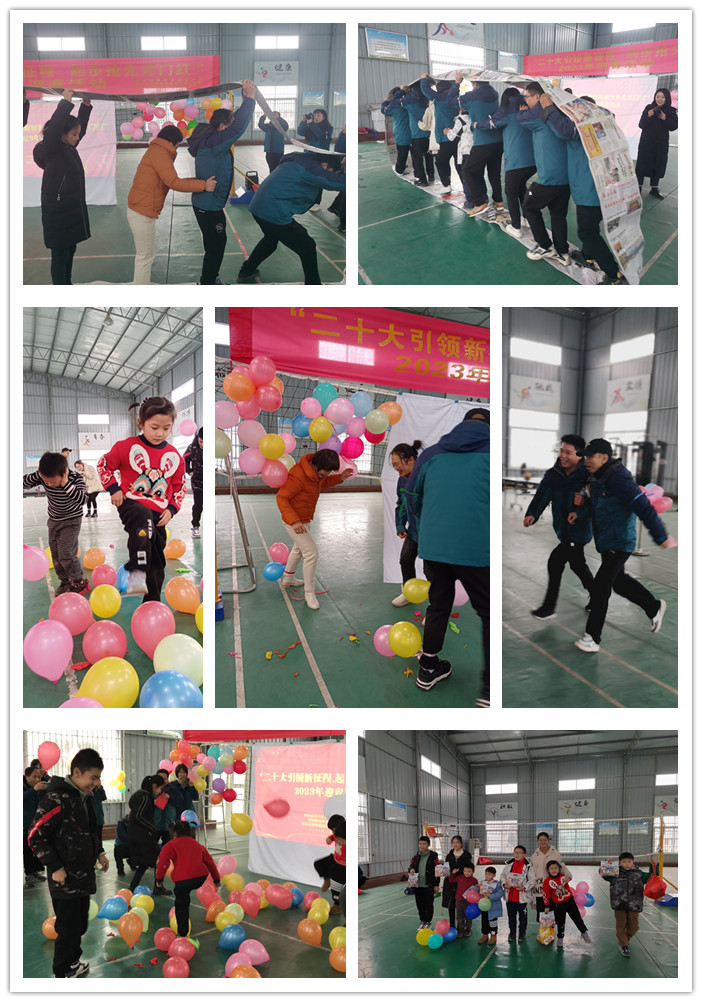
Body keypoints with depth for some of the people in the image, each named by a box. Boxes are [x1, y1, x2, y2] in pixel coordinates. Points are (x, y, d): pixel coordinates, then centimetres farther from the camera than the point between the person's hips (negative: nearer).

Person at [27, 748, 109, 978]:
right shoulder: (56, 799, -21)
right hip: (65, 878, -8)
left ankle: (73, 961, 34)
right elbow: (35, 837, -19)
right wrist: (55, 868, -18)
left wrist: (99, 853, 12)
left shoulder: (86, 797, 7)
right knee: (68, 928, 0)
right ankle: (63, 973, 15)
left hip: (84, 874, 8)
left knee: (80, 924, 18)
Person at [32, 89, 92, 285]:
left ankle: (67, 284, 30)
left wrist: (86, 106, 8)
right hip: (57, 215, -9)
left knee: (70, 251, 18)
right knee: (60, 255, -2)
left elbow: (81, 126, 20)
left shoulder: (69, 148, 9)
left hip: (74, 211, 9)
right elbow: (54, 127, -32)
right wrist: (65, 102, -32)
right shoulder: (50, 150, -15)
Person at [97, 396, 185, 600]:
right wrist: (114, 489, -3)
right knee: (144, 519, -41)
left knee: (157, 563, 9)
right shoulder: (127, 446, -4)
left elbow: (180, 487, 16)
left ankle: (152, 604, 24)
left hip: (158, 513, 5)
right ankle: (136, 573, -44)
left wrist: (171, 509, 3)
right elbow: (103, 465, 8)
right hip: (131, 503, -5)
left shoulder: (175, 457, 5)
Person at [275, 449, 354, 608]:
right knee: (312, 553, -11)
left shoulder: (316, 470, -6)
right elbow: (281, 498, -30)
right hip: (294, 521, -10)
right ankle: (309, 593, 1)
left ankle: (288, 578, 51)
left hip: (303, 519, 10)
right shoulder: (299, 476, -32)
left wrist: (339, 478, -4)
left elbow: (322, 483, 15)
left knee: (299, 548, 29)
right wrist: (294, 521, -40)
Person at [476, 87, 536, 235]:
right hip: (532, 160, 6)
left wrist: (477, 124, 27)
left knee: (511, 192, 7)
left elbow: (489, 123, 6)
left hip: (515, 160, -6)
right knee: (521, 187, 27)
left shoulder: (506, 112, -1)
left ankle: (516, 228, 5)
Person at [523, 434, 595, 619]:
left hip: (578, 529, -7)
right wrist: (532, 514, -31)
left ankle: (548, 608, 2)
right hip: (564, 528, 7)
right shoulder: (553, 474, -5)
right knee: (576, 562, 24)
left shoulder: (588, 475, -19)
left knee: (555, 562, -10)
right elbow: (542, 495, -15)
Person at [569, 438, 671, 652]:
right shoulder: (596, 479, 7)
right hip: (605, 542, 10)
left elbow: (643, 506, -23)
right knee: (619, 581, 23)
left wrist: (661, 536, -23)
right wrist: (582, 502, 1)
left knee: (600, 588, -10)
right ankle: (654, 607, 43)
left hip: (619, 543, -10)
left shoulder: (617, 478, -22)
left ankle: (592, 638, -4)